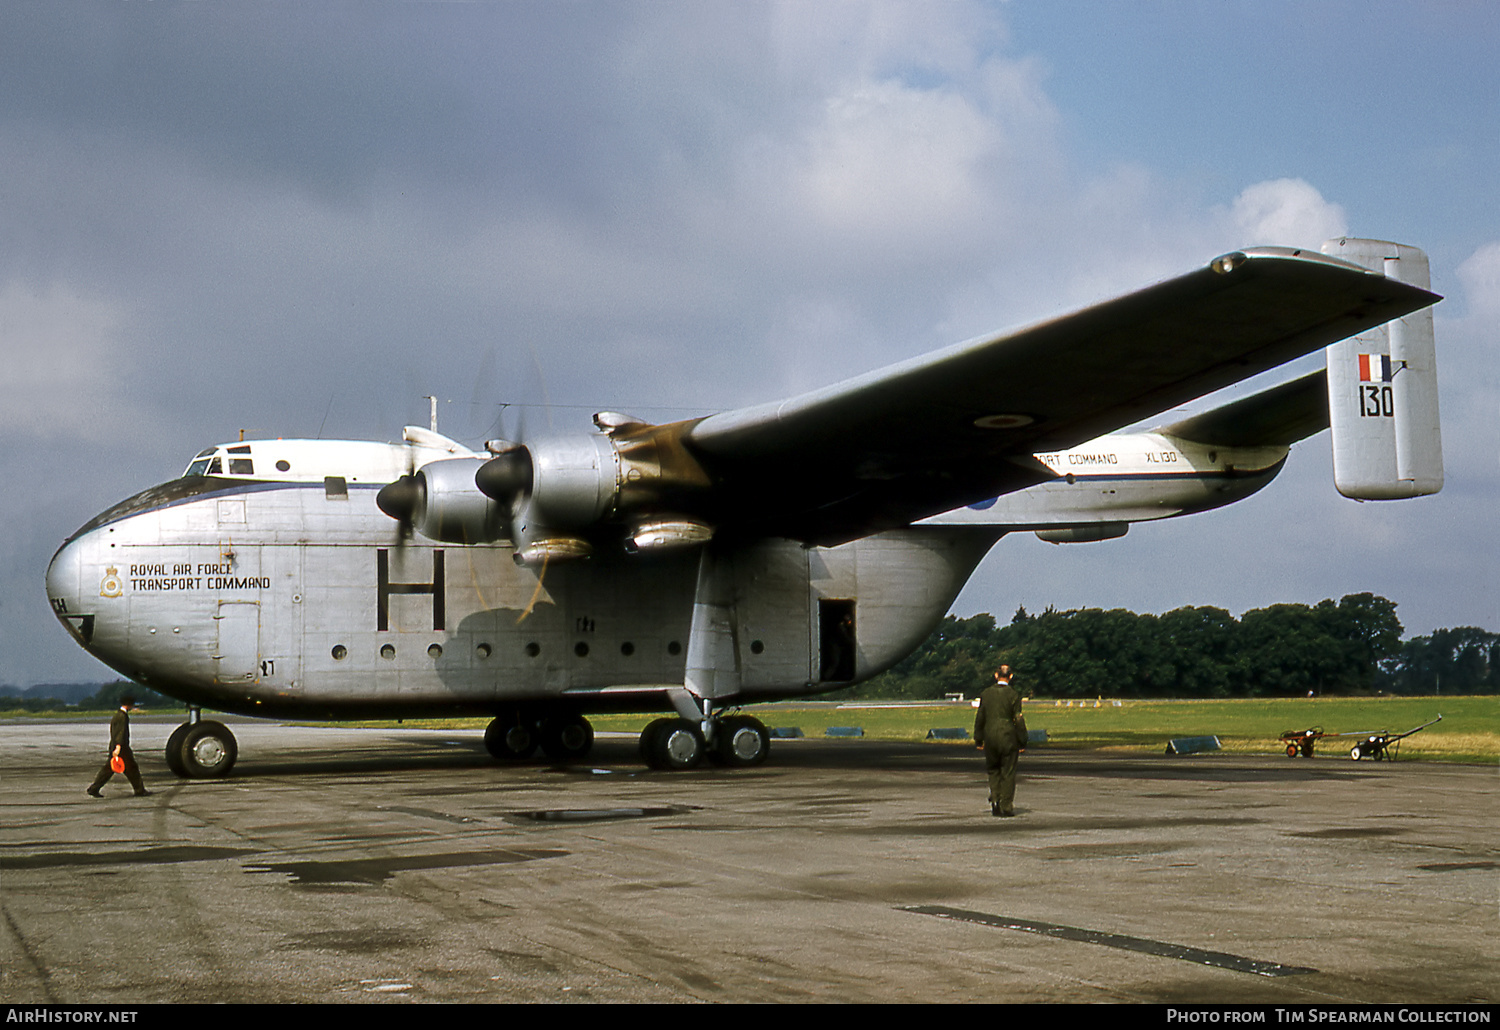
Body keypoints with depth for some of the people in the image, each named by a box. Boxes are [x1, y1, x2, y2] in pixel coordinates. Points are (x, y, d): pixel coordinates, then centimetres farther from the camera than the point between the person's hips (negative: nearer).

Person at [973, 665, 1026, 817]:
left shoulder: (986, 693, 3)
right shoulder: (1013, 694, -6)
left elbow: (980, 718, 5)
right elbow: (1018, 719, -7)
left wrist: (978, 740, 12)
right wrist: (1022, 742, -1)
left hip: (990, 735, 3)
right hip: (1008, 736, -2)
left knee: (993, 771, 16)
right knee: (1008, 773, 4)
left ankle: (995, 800, 2)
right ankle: (1007, 807, 4)